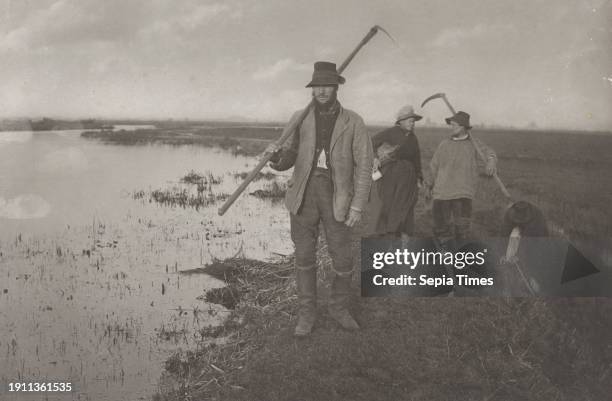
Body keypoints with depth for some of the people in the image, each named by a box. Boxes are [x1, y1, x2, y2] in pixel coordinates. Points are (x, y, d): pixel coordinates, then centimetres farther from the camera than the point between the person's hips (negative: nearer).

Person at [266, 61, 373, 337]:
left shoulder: (353, 122, -2)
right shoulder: (300, 119, 3)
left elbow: (364, 166, -2)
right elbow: (287, 160, 5)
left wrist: (358, 206, -9)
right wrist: (276, 155, -19)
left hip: (336, 197, -1)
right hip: (304, 195, 1)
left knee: (343, 261, 4)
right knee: (304, 257, 7)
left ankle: (339, 308, 29)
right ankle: (306, 313, 23)